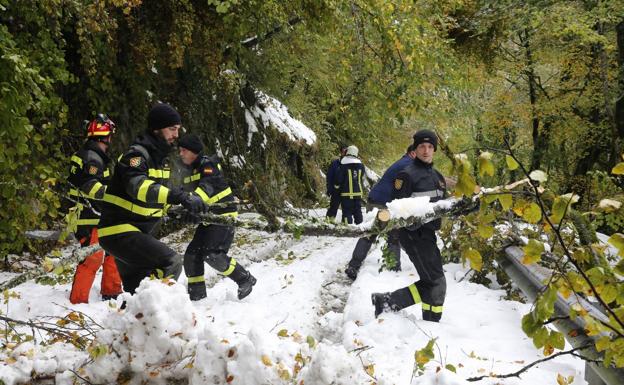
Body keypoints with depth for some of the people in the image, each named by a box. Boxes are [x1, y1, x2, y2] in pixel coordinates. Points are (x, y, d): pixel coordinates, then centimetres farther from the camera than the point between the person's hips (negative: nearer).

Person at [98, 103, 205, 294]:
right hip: (120, 231, -10)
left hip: (136, 231, 10)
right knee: (170, 262, -25)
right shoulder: (137, 154, -18)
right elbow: (139, 187, -39)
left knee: (135, 290, 19)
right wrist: (179, 196, -50)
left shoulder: (159, 157, 12)